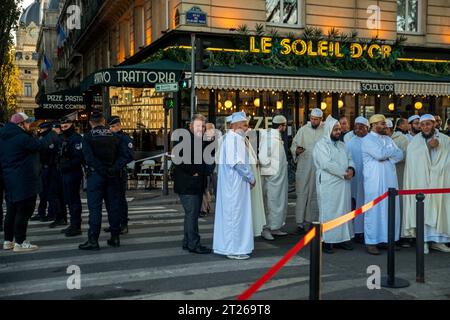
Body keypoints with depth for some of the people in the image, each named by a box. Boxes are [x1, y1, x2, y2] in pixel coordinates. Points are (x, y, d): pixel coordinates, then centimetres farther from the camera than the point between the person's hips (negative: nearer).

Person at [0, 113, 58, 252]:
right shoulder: (22, 138, -19)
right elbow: (41, 145, -16)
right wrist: (53, 134, -3)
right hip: (24, 182, -9)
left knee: (11, 211, 16)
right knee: (23, 212, -2)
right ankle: (20, 242, 1)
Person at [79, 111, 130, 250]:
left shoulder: (88, 137, -3)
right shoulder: (115, 136, 7)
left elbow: (89, 157, -16)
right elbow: (124, 155, -3)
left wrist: (102, 170, -15)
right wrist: (115, 169, -9)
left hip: (95, 175, -3)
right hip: (113, 176, 3)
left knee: (94, 207, -2)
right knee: (113, 206, 9)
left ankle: (93, 240, -4)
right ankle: (115, 237, 14)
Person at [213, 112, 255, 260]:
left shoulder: (228, 137, 14)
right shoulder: (235, 138, -17)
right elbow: (238, 162, -22)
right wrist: (251, 177, -13)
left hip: (229, 182, 10)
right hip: (235, 183, -10)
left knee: (228, 212, 14)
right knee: (235, 213, -4)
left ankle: (225, 245, 22)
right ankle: (234, 249, 2)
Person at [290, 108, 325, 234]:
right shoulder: (303, 130, 2)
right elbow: (294, 144, 3)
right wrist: (296, 151, -19)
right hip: (304, 167, -1)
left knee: (315, 194, 8)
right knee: (302, 193, -2)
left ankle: (312, 219, 19)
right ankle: (300, 222, 2)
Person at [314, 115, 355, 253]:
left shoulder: (342, 145, 17)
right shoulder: (321, 145, -8)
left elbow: (350, 159, 15)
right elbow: (327, 164, -18)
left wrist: (351, 169, -8)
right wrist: (344, 172, -15)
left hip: (343, 184, 7)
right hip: (328, 185, -7)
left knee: (343, 211, 9)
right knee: (328, 212, -3)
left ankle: (342, 238, 17)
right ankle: (326, 241, 4)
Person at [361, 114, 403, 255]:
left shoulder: (388, 139, 16)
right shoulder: (367, 140, -5)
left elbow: (400, 155, 6)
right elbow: (379, 154, -21)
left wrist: (386, 156, -11)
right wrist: (392, 151, -3)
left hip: (390, 179, 7)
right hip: (374, 181, -7)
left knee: (390, 209, 7)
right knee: (374, 210, -4)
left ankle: (386, 239, 18)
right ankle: (371, 242, 2)